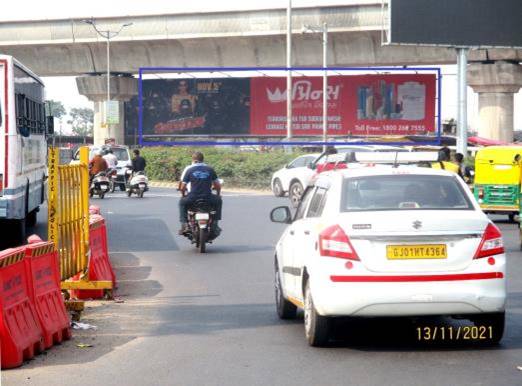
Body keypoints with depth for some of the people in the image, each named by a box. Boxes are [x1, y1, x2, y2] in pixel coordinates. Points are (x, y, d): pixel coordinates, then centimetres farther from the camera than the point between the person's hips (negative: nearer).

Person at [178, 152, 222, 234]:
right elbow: (218, 186, 8)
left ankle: (184, 224, 18)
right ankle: (215, 224, 25)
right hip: (208, 198, 0)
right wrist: (218, 195, 29)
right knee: (218, 200, 32)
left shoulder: (189, 170, 2)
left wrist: (183, 195, 24)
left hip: (192, 198, 0)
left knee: (182, 201, 31)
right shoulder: (210, 169, 6)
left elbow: (183, 187, 2)